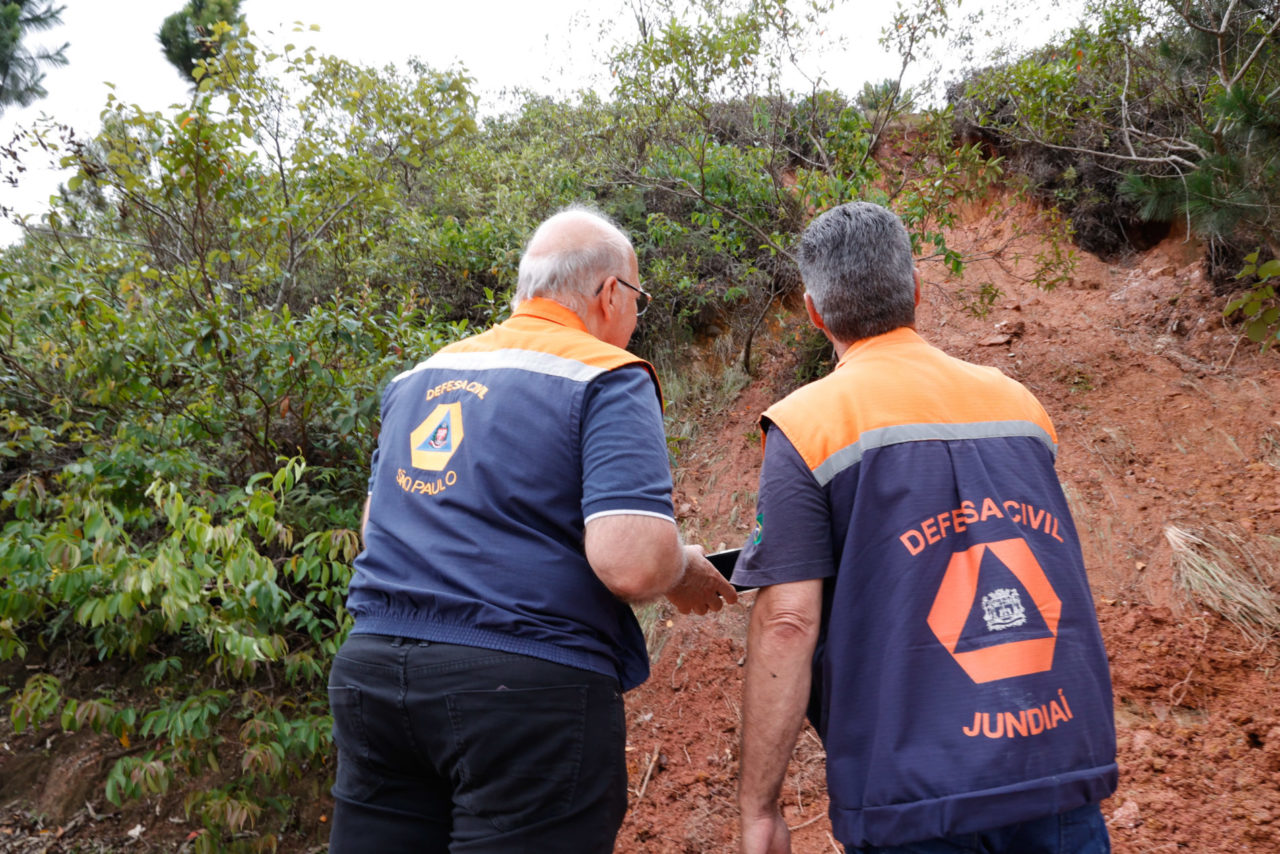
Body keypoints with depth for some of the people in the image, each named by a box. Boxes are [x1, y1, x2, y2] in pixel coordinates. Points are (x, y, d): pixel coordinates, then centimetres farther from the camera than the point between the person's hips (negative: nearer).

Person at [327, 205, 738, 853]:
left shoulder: (416, 379, 16)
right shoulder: (608, 379, -6)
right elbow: (630, 563, -18)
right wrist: (684, 570, 3)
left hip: (370, 670, 7)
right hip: (529, 686, -6)